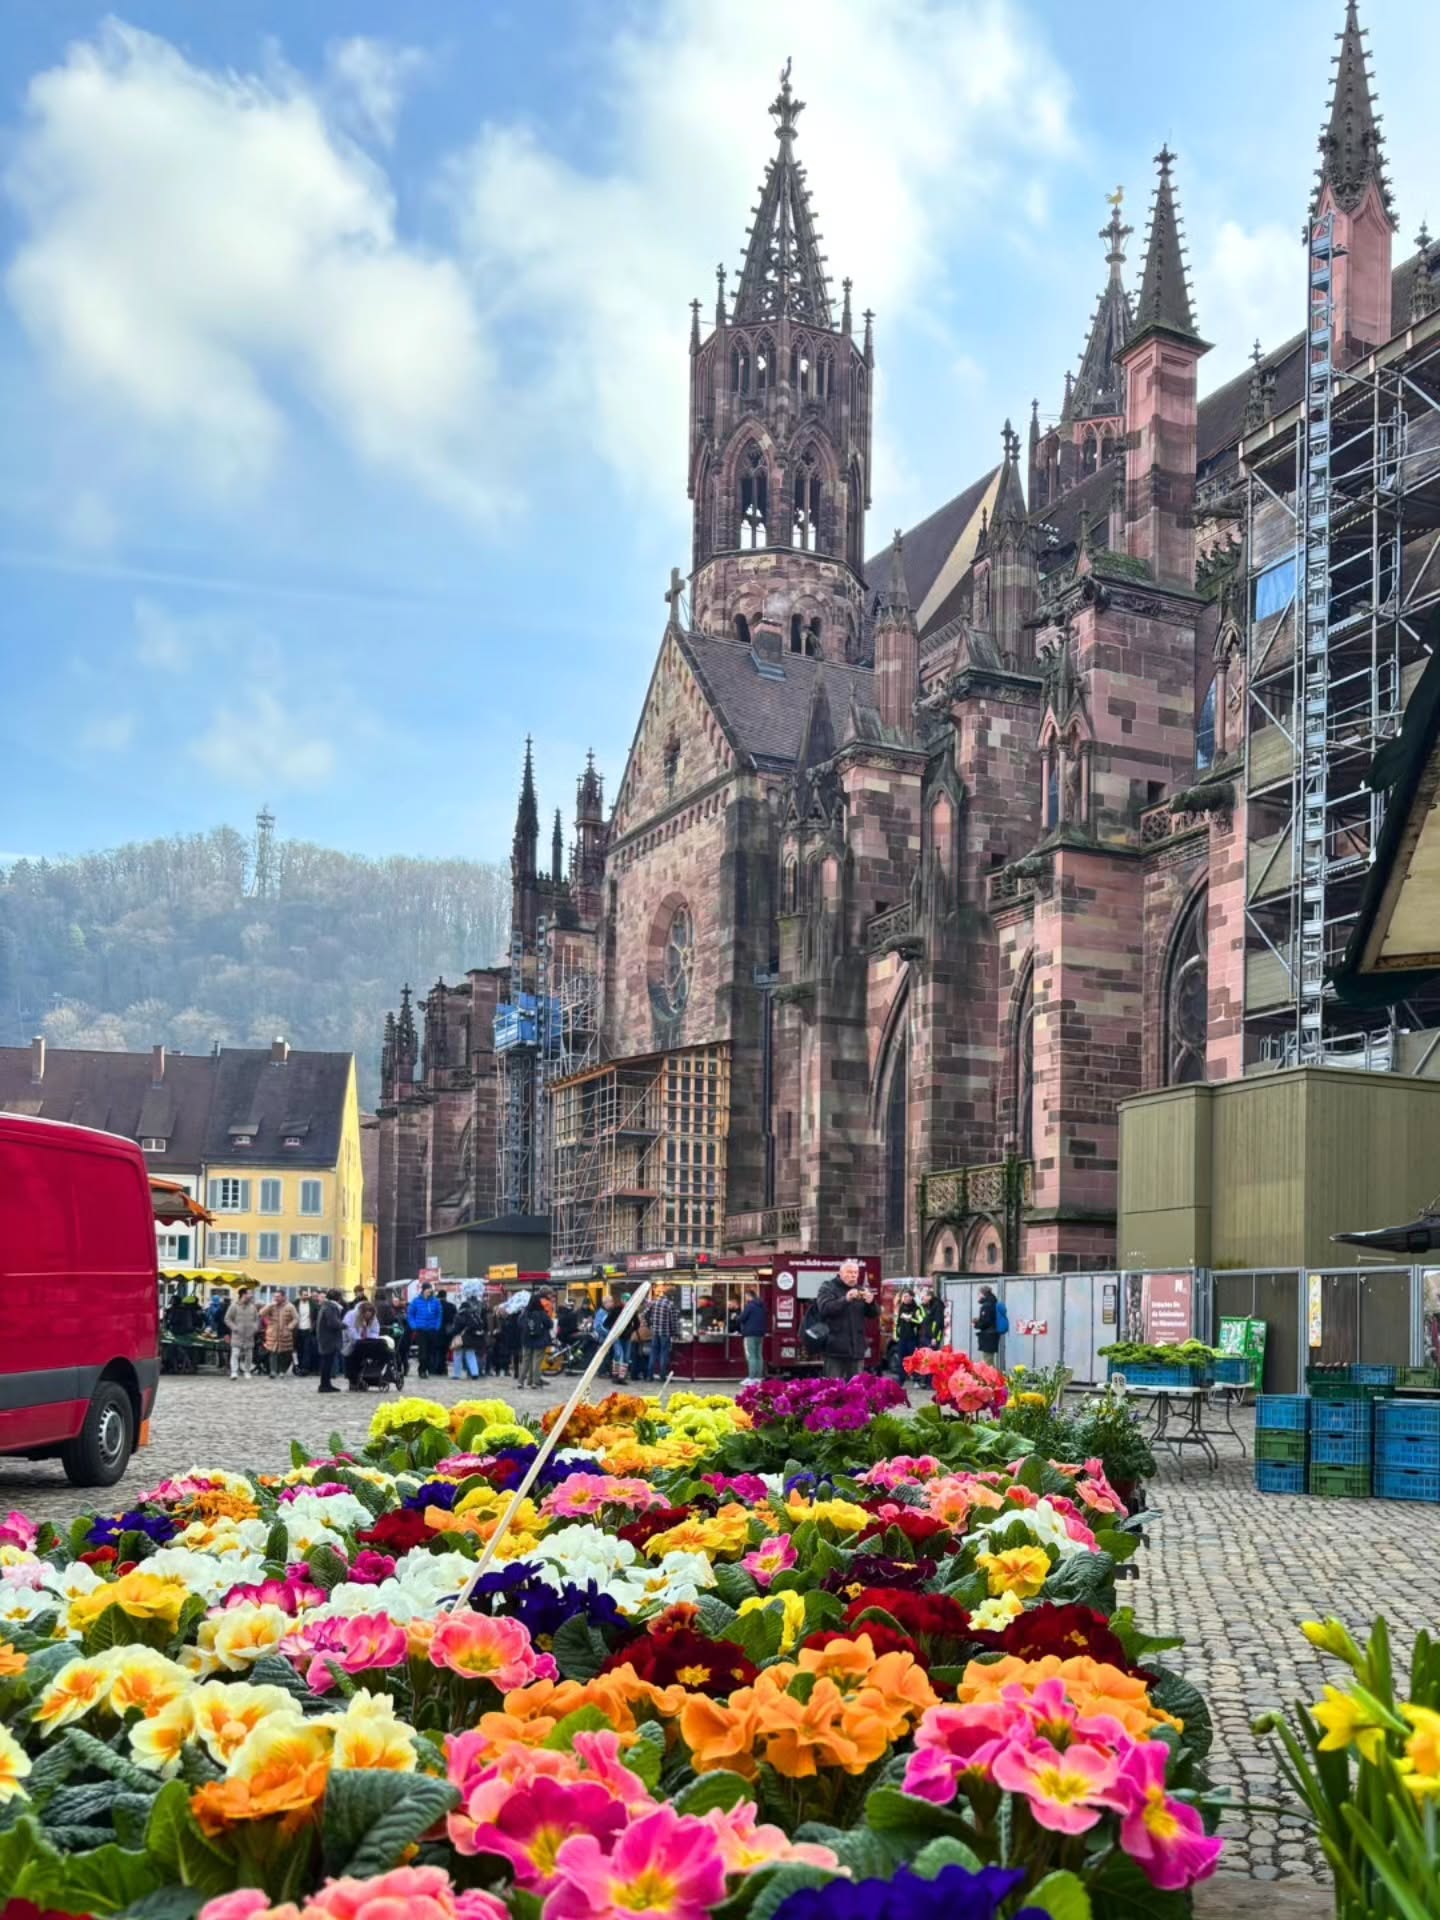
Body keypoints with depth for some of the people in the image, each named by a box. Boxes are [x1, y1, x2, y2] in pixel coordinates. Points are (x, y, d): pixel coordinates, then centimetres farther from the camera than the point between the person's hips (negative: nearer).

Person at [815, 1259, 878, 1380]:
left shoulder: (861, 1290, 15)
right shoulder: (828, 1288, 0)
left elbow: (873, 1314, 12)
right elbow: (824, 1308, -17)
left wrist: (871, 1303, -11)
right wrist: (845, 1299, -29)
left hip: (856, 1348, 5)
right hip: (835, 1348, -5)